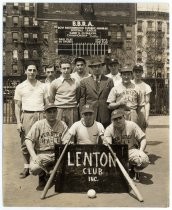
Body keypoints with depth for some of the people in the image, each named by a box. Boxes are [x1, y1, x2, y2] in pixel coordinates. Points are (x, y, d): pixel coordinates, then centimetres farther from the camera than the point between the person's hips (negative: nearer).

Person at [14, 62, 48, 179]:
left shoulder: (42, 86, 11)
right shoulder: (20, 87, 9)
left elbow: (47, 104, 13)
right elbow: (17, 106, 8)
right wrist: (18, 122, -1)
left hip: (40, 115, 0)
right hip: (26, 115, 0)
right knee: (25, 143, 1)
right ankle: (27, 167, 13)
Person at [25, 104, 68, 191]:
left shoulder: (62, 125, 4)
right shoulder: (39, 124, -2)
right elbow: (28, 140, -9)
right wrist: (33, 156, -22)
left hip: (57, 154, 2)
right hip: (41, 154, -1)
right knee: (34, 168, -30)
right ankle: (42, 177, 10)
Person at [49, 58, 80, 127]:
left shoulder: (76, 82, 6)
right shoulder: (55, 83, 2)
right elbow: (51, 100, 10)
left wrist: (73, 107, 11)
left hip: (73, 111, 2)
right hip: (60, 111, -2)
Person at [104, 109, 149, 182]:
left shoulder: (132, 125, -9)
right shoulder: (109, 129, -10)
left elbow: (143, 139, -5)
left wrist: (141, 150, -21)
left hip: (131, 150, 0)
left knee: (144, 160, -29)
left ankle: (136, 170, 8)